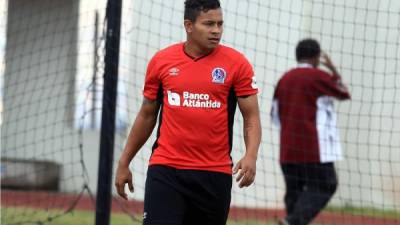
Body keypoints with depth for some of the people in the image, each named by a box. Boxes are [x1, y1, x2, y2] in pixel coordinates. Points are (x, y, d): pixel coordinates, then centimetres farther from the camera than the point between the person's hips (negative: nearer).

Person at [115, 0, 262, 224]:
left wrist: (251, 156, -19)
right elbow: (147, 116, 15)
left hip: (215, 173, 0)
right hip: (165, 170, 0)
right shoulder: (161, 61, 4)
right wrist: (124, 162, 16)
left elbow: (252, 117, -1)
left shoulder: (237, 63, -1)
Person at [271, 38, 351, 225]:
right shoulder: (318, 76, -6)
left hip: (287, 148, 6)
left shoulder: (284, 79, 11)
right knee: (324, 187, -3)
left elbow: (275, 115, 15)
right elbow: (344, 94, 9)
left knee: (294, 190, 11)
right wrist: (333, 69, 19)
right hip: (314, 146, -6)